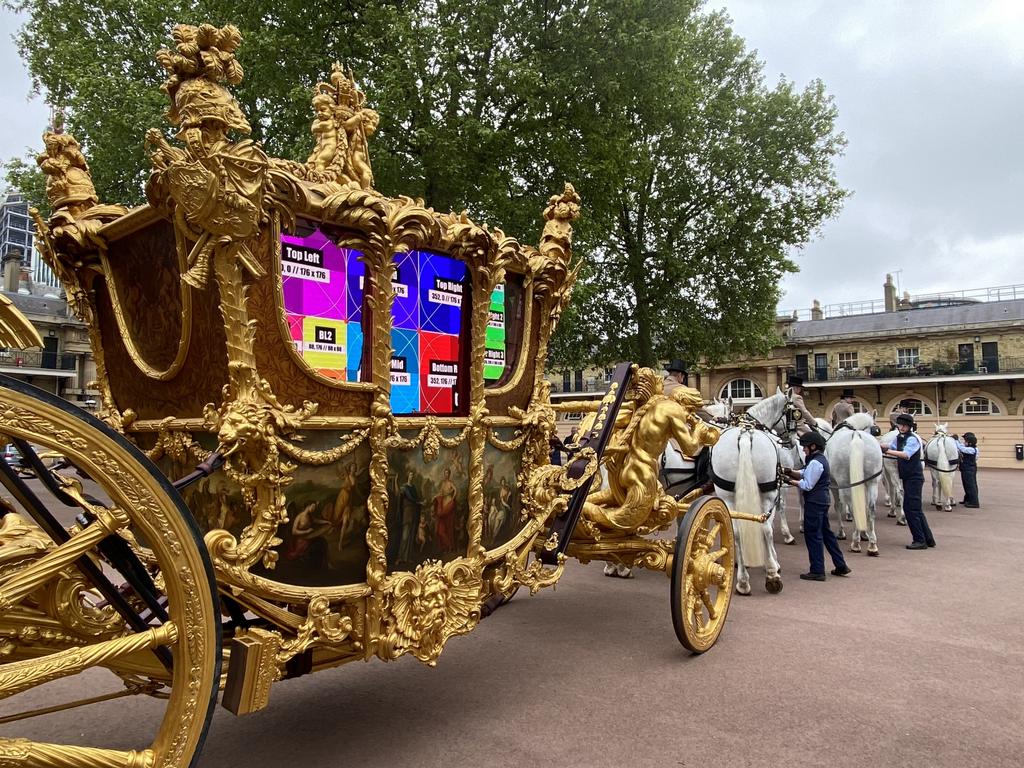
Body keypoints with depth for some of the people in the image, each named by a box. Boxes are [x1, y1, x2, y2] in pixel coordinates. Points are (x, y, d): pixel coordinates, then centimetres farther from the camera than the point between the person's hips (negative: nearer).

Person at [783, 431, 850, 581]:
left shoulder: (815, 462, -20)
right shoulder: (821, 459, 12)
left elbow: (807, 485, -19)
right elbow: (804, 474, 13)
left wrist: (792, 481, -9)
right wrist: (791, 472, -1)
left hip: (814, 502, -10)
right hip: (823, 500, 10)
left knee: (813, 535, -2)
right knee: (826, 532, 18)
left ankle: (817, 571, 3)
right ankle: (841, 566, 25)